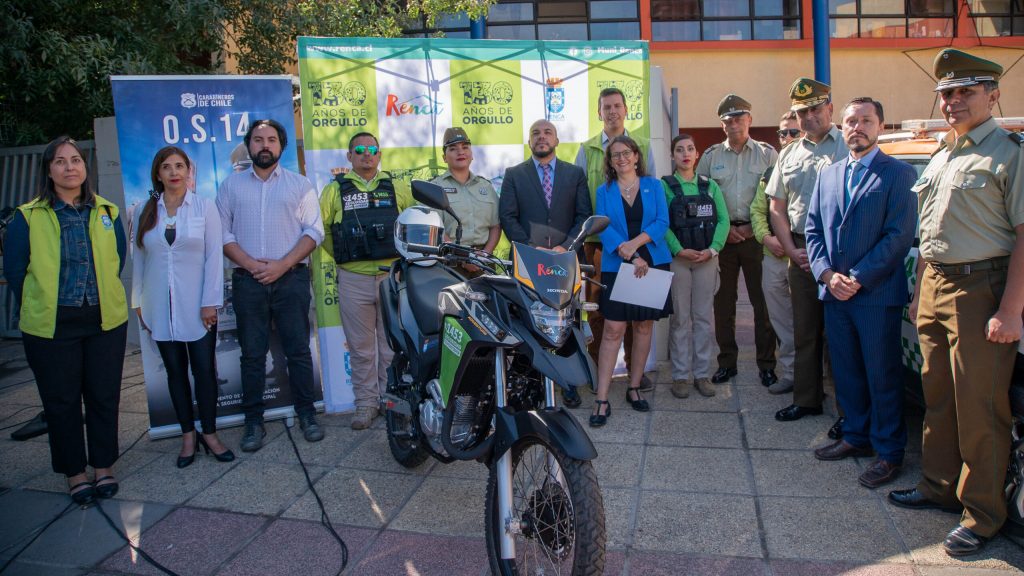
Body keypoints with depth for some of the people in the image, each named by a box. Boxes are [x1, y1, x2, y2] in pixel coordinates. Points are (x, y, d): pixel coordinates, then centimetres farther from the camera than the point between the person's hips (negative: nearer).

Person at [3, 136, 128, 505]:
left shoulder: (107, 213, 5)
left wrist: (102, 298, 8)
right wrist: (40, 308, 2)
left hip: (105, 321, 2)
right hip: (51, 326, -2)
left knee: (104, 396, 9)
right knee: (61, 401, 8)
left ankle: (104, 466, 25)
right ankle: (74, 472, 23)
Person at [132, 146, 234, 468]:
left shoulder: (205, 207, -1)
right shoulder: (146, 213, 6)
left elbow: (214, 256, -4)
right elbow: (138, 260, 8)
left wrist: (210, 302, -9)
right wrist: (138, 302, 5)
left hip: (197, 305, -2)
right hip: (160, 307, 2)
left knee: (204, 369, 1)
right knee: (175, 371, 9)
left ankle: (209, 434, 14)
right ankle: (188, 435, 19)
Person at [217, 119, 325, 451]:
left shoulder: (300, 184, 8)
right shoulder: (231, 185, 12)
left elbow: (313, 231, 0)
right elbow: (222, 233, 5)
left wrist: (282, 264, -11)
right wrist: (252, 264, -10)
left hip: (291, 277, -1)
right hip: (248, 280, 1)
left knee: (298, 349, 2)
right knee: (252, 353, 5)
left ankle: (306, 413, 13)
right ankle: (253, 420, 13)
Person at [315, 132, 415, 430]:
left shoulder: (398, 188, 10)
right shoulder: (335, 190, 6)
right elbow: (318, 227, 6)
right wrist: (336, 256, 2)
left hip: (392, 275, 1)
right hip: (353, 279, 0)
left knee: (392, 347, 7)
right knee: (361, 349, 7)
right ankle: (366, 402, 18)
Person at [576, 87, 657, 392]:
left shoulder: (643, 147, 10)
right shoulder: (586, 150, 9)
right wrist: (586, 227, -5)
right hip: (597, 238, 0)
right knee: (597, 303, 2)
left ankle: (636, 367, 14)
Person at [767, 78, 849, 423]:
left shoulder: (848, 148, -2)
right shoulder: (789, 155, 15)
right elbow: (776, 208, 15)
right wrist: (792, 251, 3)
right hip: (800, 254, 5)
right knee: (804, 330, 11)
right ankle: (806, 399, 22)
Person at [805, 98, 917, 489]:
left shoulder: (899, 174, -4)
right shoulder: (827, 175, 13)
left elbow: (899, 236, -12)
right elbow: (813, 228, 9)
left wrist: (858, 278, -15)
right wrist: (827, 274, -6)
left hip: (877, 294, -5)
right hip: (834, 293, 5)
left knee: (882, 375, 3)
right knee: (846, 371, 14)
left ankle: (889, 451, 17)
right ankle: (856, 436, 30)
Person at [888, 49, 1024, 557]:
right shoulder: (939, 157, 15)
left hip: (980, 289, -7)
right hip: (934, 286, 7)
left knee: (979, 407, 1)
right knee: (937, 396, 15)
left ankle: (982, 513, 15)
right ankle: (939, 486, 31)